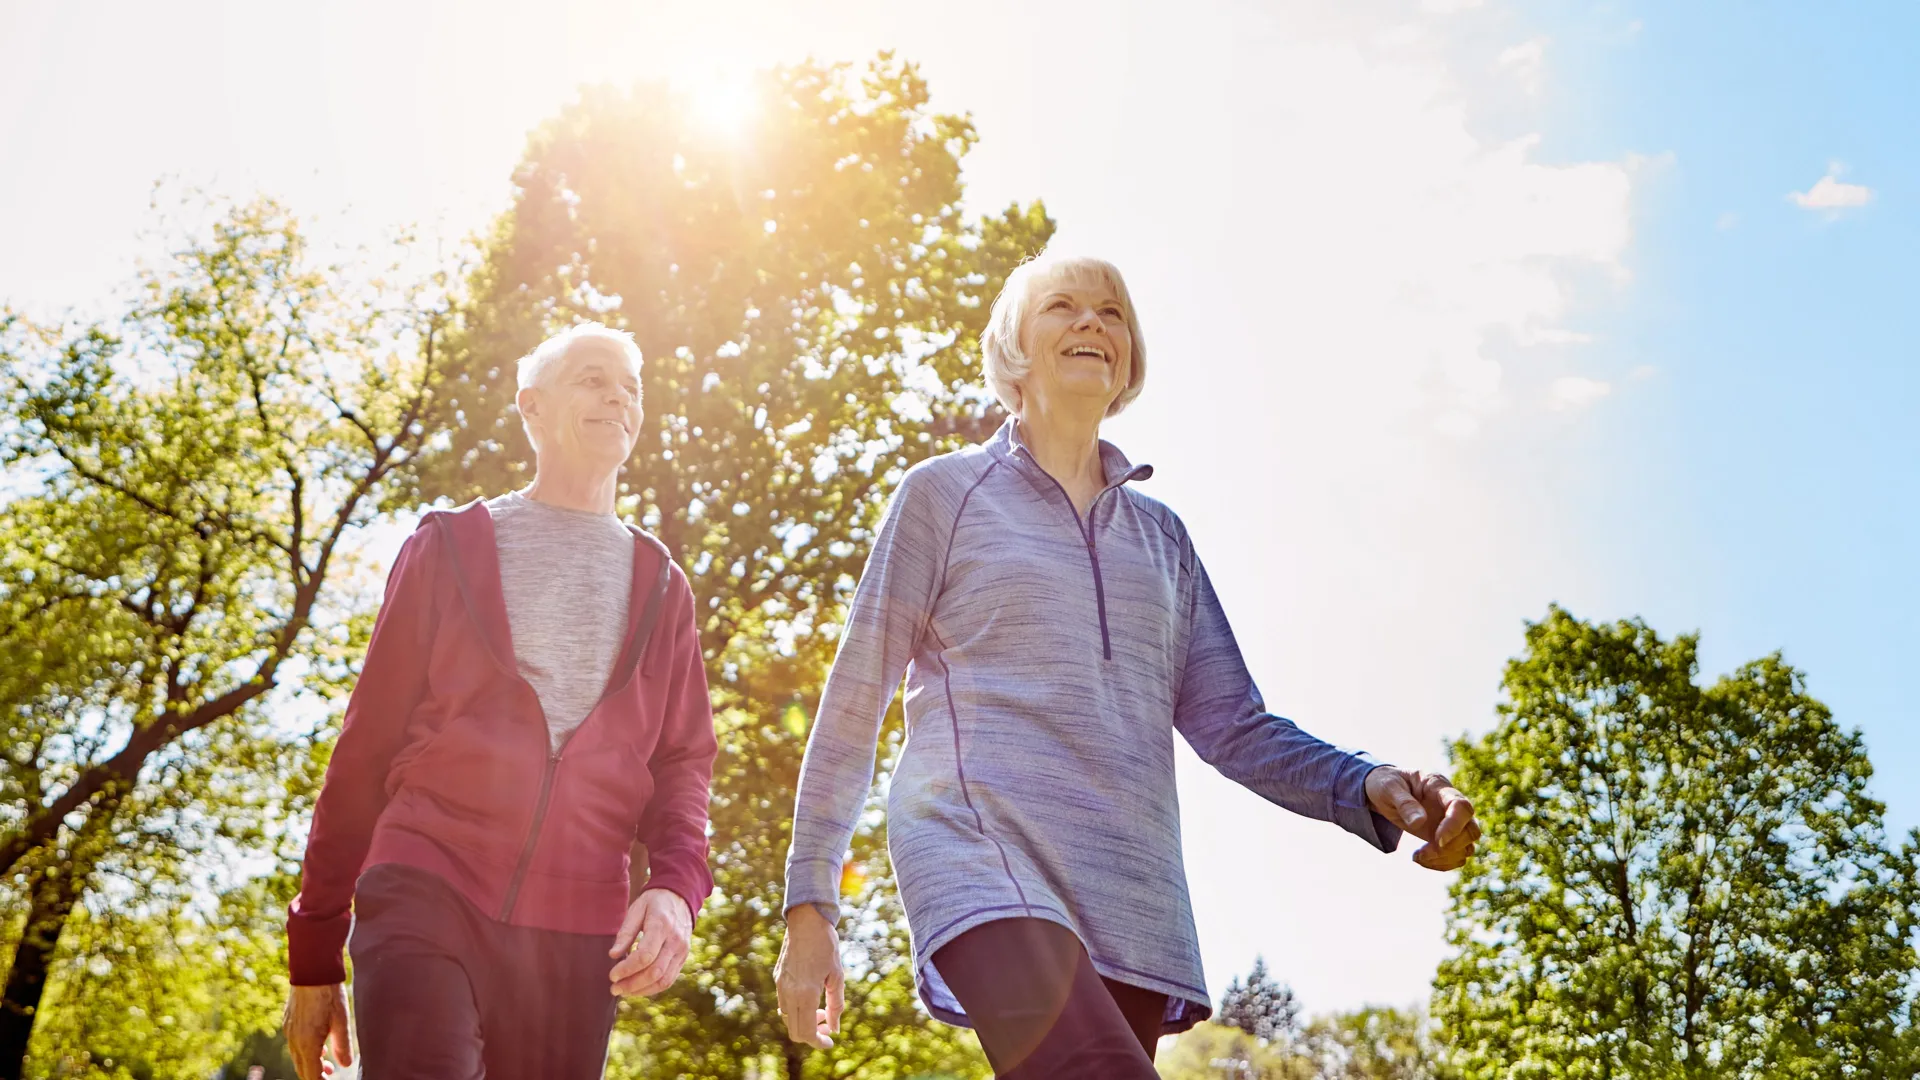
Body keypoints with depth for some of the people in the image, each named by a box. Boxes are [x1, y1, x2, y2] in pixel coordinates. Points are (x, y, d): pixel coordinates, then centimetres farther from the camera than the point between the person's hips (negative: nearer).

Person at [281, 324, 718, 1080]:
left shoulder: (660, 587, 17)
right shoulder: (448, 549, 11)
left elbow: (682, 763, 11)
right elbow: (365, 749, 10)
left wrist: (674, 887, -11)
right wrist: (316, 953, 8)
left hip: (577, 933, 3)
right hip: (426, 898, -2)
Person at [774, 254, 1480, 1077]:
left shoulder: (1160, 534, 22)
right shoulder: (944, 493, 9)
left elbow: (1232, 725, 16)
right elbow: (853, 704, 7)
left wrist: (1369, 789, -4)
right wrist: (810, 908, 2)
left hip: (1134, 906, 5)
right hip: (983, 858, -5)